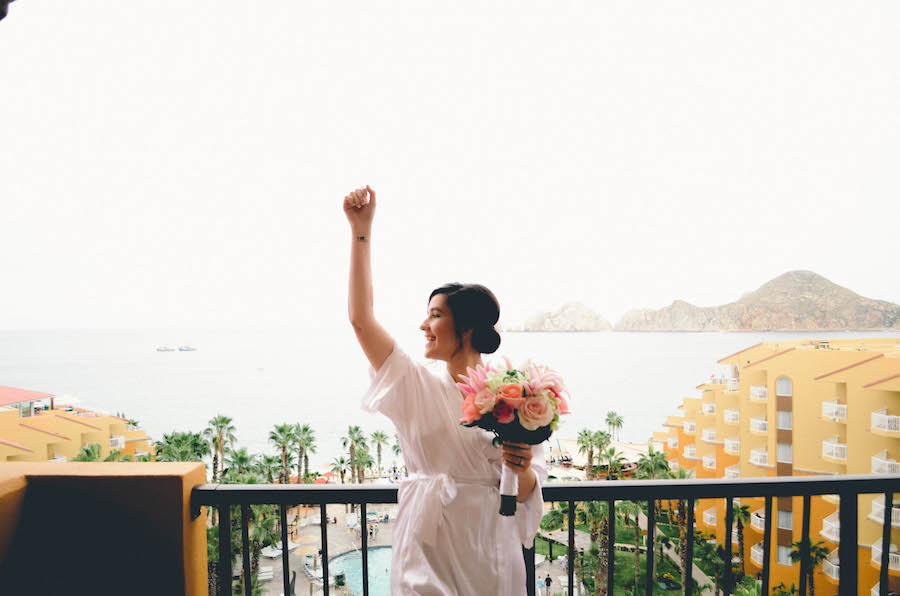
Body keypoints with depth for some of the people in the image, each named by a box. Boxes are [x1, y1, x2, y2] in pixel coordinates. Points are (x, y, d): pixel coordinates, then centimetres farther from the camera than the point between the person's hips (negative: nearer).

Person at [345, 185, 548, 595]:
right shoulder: (418, 384, -2)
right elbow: (361, 318, -10)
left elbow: (528, 490, 1)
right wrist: (361, 231, -11)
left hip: (487, 553, 0)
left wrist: (523, 470, -23)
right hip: (425, 546, 1)